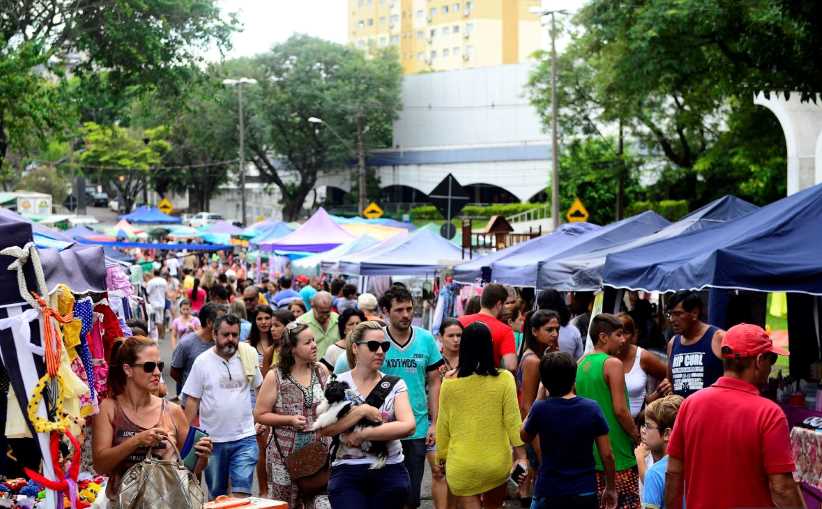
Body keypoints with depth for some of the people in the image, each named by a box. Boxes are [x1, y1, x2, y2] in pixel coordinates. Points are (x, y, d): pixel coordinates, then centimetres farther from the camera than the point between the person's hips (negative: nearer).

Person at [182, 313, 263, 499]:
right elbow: (192, 401, -2)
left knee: (241, 493, -10)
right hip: (213, 440, 0)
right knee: (217, 494, 14)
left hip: (244, 438, 0)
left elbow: (259, 387, 15)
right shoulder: (202, 362, -4)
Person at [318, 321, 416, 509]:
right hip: (347, 472, -1)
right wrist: (362, 411, -15)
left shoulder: (395, 385, 6)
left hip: (390, 472, 1)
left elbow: (408, 425, -11)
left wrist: (362, 434, -14)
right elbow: (325, 429, -7)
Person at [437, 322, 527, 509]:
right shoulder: (504, 379, -10)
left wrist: (441, 456, 15)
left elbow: (443, 425, 2)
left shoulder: (449, 383, -8)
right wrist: (521, 455, 3)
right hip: (498, 462, 1)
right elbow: (512, 420, -6)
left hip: (461, 465, -1)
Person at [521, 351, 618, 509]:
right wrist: (611, 488, 10)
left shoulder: (540, 409, -12)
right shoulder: (592, 408, -8)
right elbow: (607, 455, -5)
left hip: (549, 493, -1)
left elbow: (525, 437, 9)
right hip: (585, 493, 2)